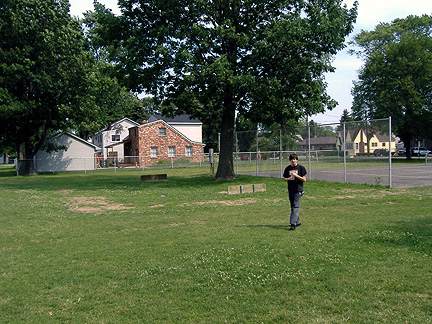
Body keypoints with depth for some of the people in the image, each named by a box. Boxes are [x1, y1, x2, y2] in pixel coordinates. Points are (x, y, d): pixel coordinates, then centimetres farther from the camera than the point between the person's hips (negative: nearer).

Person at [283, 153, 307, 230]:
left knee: (296, 207, -13)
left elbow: (304, 179, -3)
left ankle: (293, 224, -17)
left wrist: (296, 175, -16)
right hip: (290, 190, 5)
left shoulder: (301, 167, -1)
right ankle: (297, 222, 23)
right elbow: (284, 179, 13)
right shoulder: (287, 168, 10)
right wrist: (289, 178, -9)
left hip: (298, 190, -5)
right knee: (292, 207, 10)